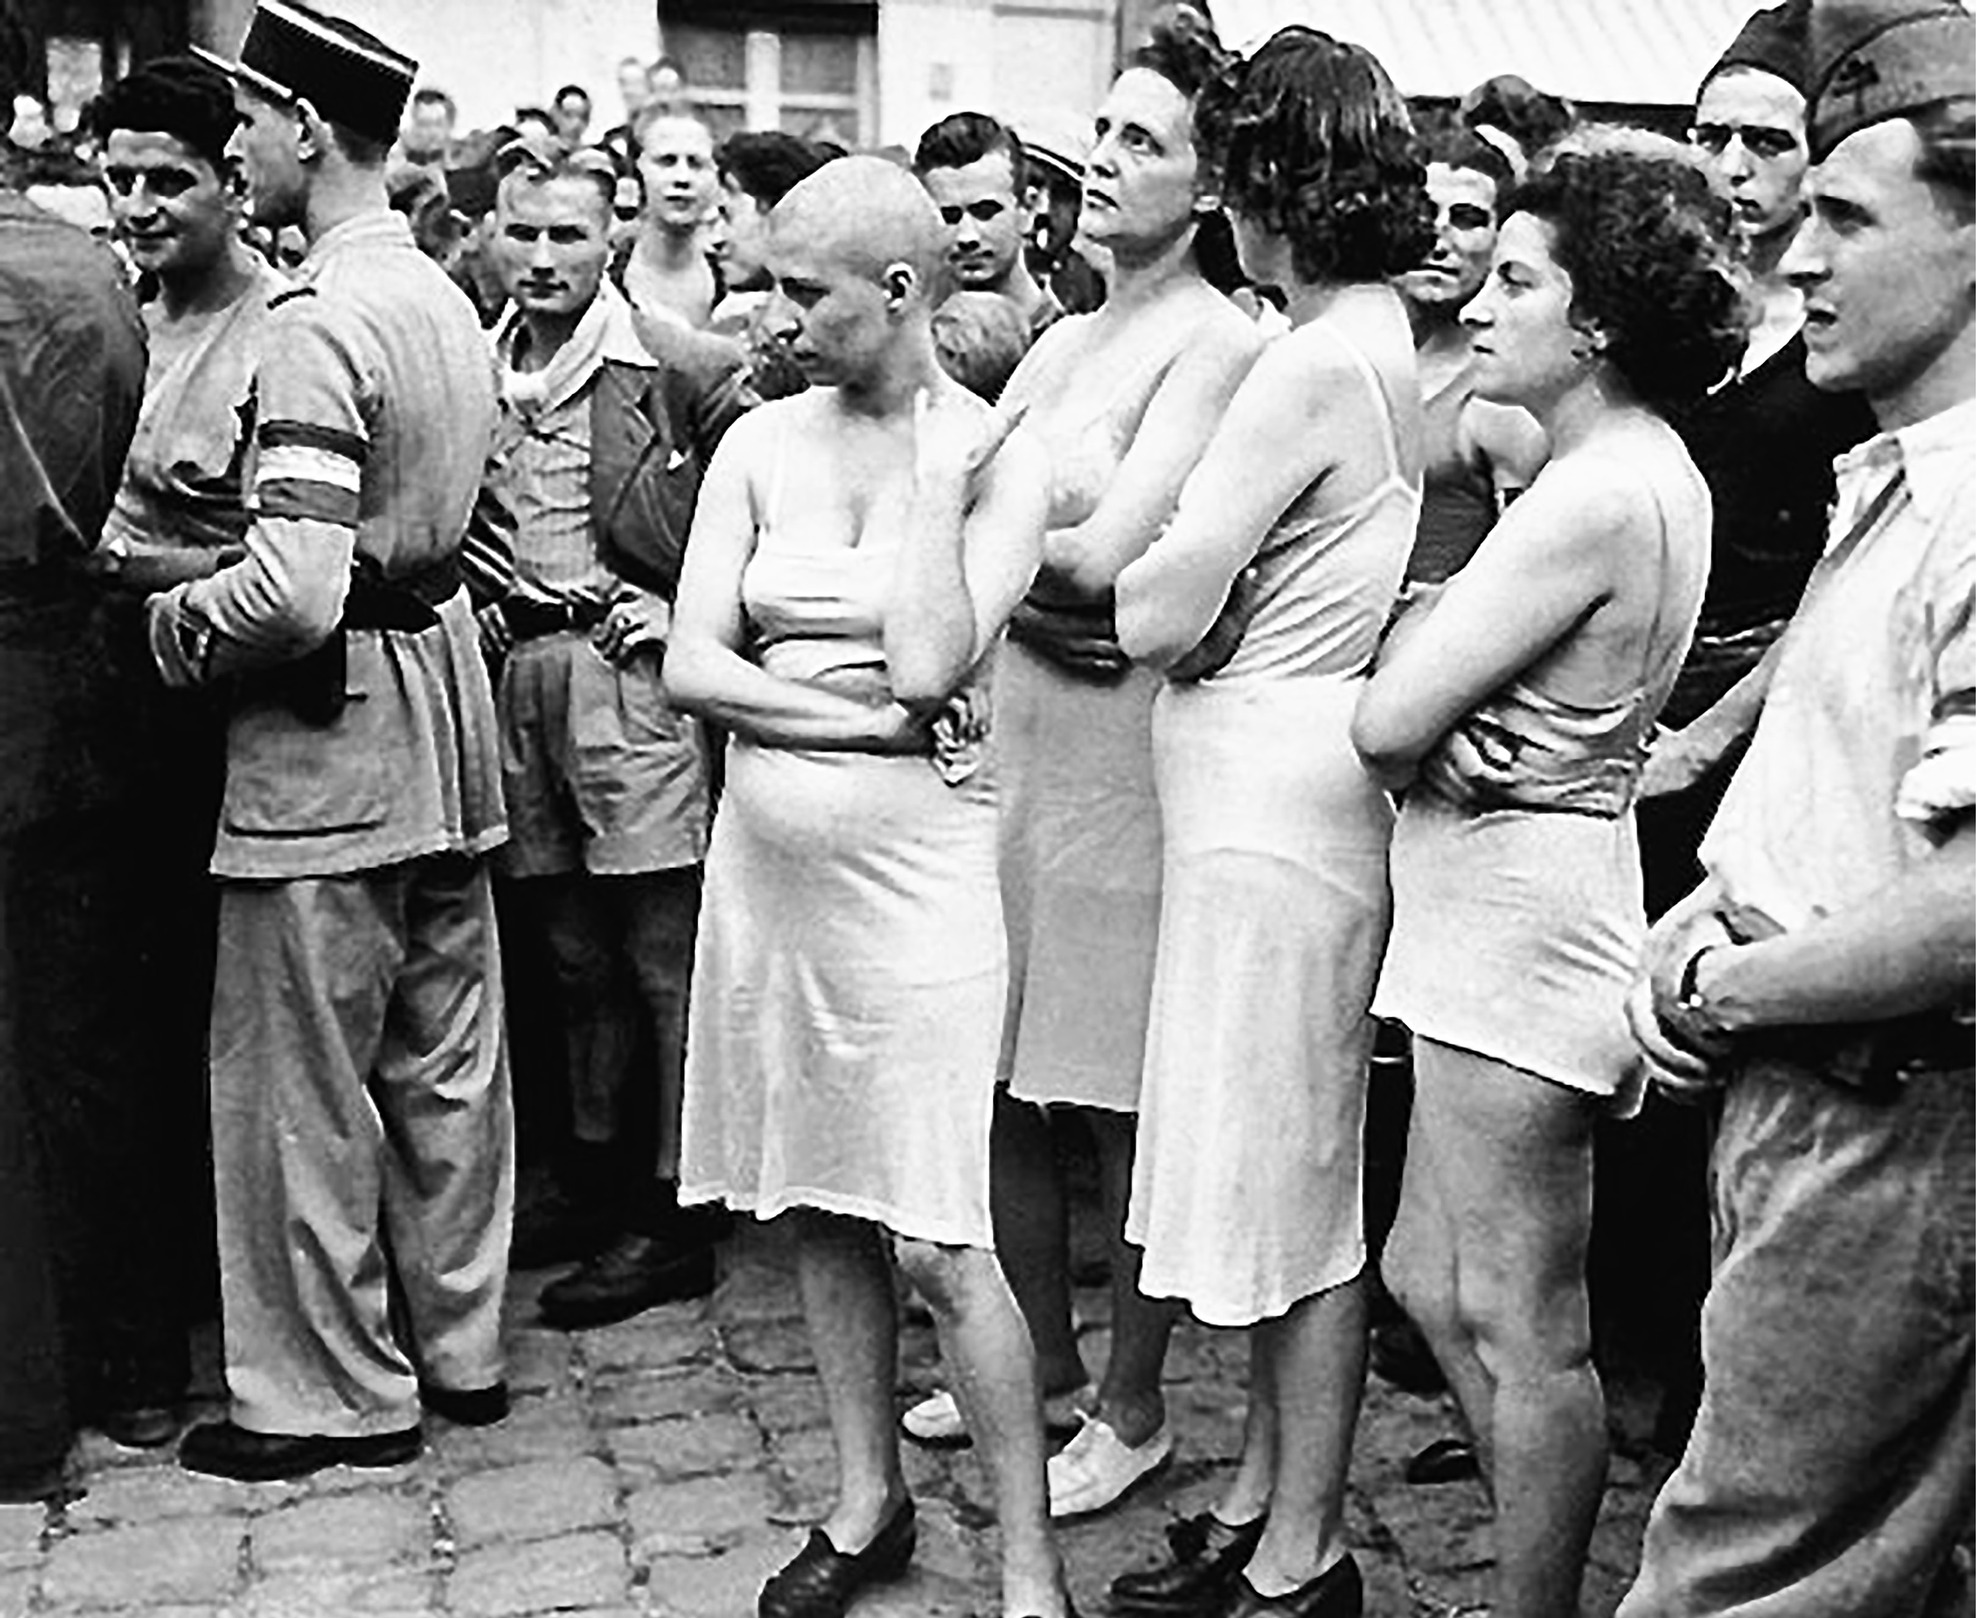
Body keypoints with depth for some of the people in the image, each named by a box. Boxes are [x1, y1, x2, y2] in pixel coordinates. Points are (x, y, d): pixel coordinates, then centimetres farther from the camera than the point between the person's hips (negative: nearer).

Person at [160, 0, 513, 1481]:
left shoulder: (319, 325, -18)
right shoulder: (447, 301, 10)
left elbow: (295, 588, -26)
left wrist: (174, 624, -8)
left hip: (328, 742, -9)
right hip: (447, 702, 9)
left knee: (300, 1077, 4)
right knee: (446, 1058, 16)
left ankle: (338, 1393, 16)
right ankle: (459, 1346, 29)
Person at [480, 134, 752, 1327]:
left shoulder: (685, 369, -5)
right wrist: (480, 612, 7)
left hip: (633, 670, -5)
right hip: (515, 672, 6)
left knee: (665, 951, -1)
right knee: (572, 950, 13)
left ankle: (672, 1217, 7)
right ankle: (597, 1177, 25)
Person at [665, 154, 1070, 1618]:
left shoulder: (1000, 458, -5)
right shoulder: (764, 444, 5)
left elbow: (930, 667, -19)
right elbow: (691, 665, -2)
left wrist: (933, 474, -15)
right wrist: (862, 717, -12)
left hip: (914, 863, -5)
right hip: (767, 855, 5)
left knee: (941, 1240, -5)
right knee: (815, 1205, 13)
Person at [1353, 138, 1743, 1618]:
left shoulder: (1596, 497, -20)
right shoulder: (1651, 471, 13)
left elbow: (1385, 722, -20)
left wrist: (1418, 626, 0)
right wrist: (1448, 720, -11)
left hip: (1518, 917, -11)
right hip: (1503, 905, 11)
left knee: (1522, 1327, 3)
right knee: (1433, 1280, 19)